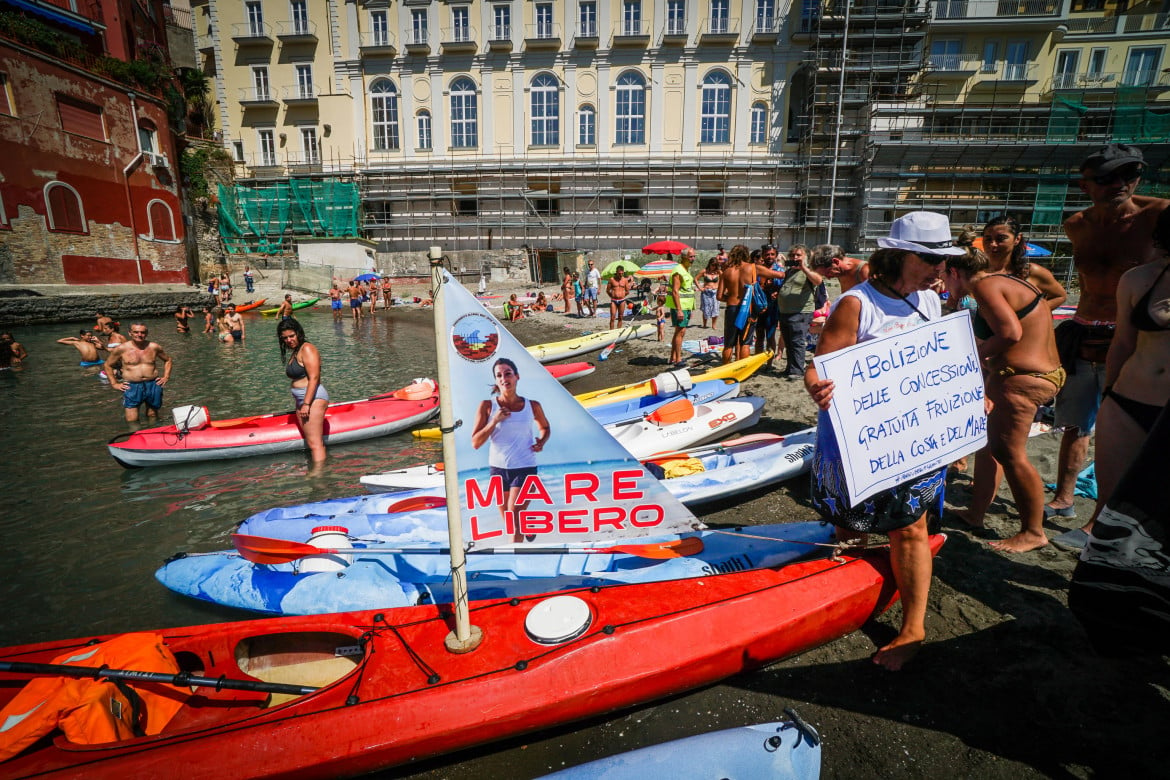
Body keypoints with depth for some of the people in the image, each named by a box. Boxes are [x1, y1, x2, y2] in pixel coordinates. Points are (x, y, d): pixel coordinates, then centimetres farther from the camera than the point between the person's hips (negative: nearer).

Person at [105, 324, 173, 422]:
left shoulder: (154, 347, 4)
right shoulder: (121, 349, 0)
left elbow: (168, 360, 20)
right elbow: (108, 365, 12)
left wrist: (166, 377, 9)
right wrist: (114, 383, 4)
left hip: (153, 385, 2)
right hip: (132, 387, -2)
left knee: (153, 417, 15)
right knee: (132, 422, -5)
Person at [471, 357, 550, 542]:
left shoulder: (532, 406, -2)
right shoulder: (487, 406, -5)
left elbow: (545, 427, 18)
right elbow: (475, 443, -8)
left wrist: (541, 441, -3)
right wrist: (494, 421, -19)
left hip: (525, 469, -2)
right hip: (498, 469, 2)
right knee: (508, 522, 17)